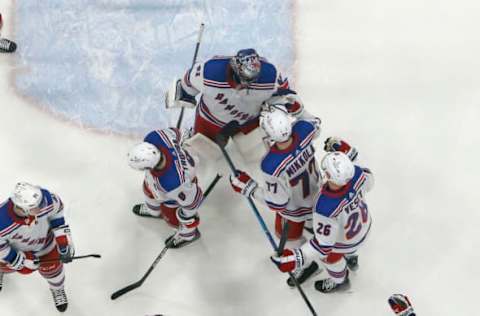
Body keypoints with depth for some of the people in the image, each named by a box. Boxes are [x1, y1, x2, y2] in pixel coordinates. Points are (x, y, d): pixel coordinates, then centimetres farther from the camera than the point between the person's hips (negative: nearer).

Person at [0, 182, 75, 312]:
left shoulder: (46, 198, -41)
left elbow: (56, 209, -16)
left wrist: (63, 238, -13)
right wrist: (22, 259, -19)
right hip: (13, 246, -1)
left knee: (51, 268, 22)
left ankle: (57, 289, 56)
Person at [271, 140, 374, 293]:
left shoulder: (325, 207, -48)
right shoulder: (356, 173, -34)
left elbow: (324, 243, -36)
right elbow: (368, 182, -8)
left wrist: (295, 258, -40)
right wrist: (348, 152, -7)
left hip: (345, 240, -4)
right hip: (363, 223, 4)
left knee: (329, 256, 30)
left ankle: (339, 281, 61)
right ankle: (350, 255, 72)